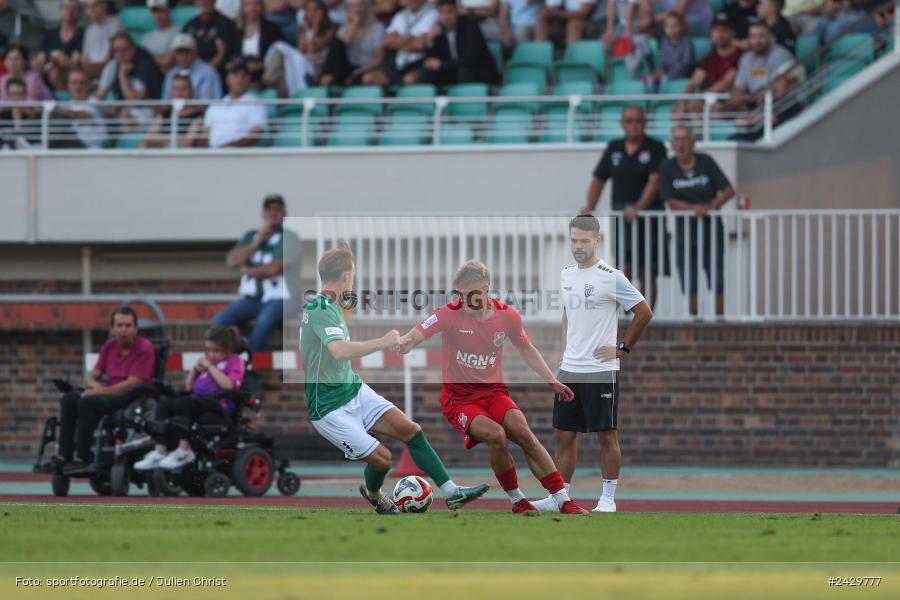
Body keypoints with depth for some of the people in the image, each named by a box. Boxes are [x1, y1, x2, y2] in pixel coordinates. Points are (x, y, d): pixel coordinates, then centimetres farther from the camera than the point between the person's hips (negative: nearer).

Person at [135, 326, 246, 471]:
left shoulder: (235, 362, 6)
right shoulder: (207, 361, 26)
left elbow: (228, 385, -15)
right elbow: (188, 386, 25)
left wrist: (210, 366, -9)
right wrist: (195, 369, 8)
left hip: (220, 403, -8)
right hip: (198, 398, 8)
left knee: (182, 403, -32)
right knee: (164, 404, -14)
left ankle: (184, 450, -31)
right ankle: (160, 451, -25)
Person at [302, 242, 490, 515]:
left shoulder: (327, 305, 7)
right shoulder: (321, 310, -24)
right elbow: (340, 351, -42)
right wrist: (383, 342, -36)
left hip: (354, 390, 10)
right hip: (330, 408, -10)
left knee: (408, 429, -5)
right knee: (381, 458, -12)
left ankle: (451, 492, -4)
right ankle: (372, 494, 23)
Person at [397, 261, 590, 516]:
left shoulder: (508, 316, -2)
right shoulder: (450, 314, -12)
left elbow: (526, 350, 15)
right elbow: (415, 336, -21)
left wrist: (552, 382, 15)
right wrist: (403, 343, -44)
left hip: (494, 392, 3)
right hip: (459, 397, -3)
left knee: (524, 434, -21)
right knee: (496, 435, -28)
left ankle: (564, 502, -16)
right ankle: (517, 500, -8)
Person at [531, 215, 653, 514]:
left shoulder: (611, 277, -10)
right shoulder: (566, 275, 10)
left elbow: (644, 313, -6)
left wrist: (623, 349, -6)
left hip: (601, 370, -6)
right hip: (569, 370, 6)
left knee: (607, 435, 0)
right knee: (563, 434, 7)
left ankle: (608, 498, 6)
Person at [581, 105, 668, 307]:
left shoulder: (654, 148, 0)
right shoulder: (614, 149, 12)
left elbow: (655, 181, -11)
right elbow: (598, 181, 14)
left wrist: (639, 207, -25)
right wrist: (589, 207, -2)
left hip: (648, 215, -2)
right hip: (620, 215, 2)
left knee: (647, 275, 1)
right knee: (623, 271, -9)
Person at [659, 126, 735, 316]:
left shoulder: (706, 162, 0)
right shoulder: (667, 168, -1)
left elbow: (728, 190, -1)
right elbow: (671, 202, -6)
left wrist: (711, 206, -16)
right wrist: (695, 209, -21)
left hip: (712, 231, 0)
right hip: (685, 233, 0)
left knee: (717, 283, -2)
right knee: (689, 286, -1)